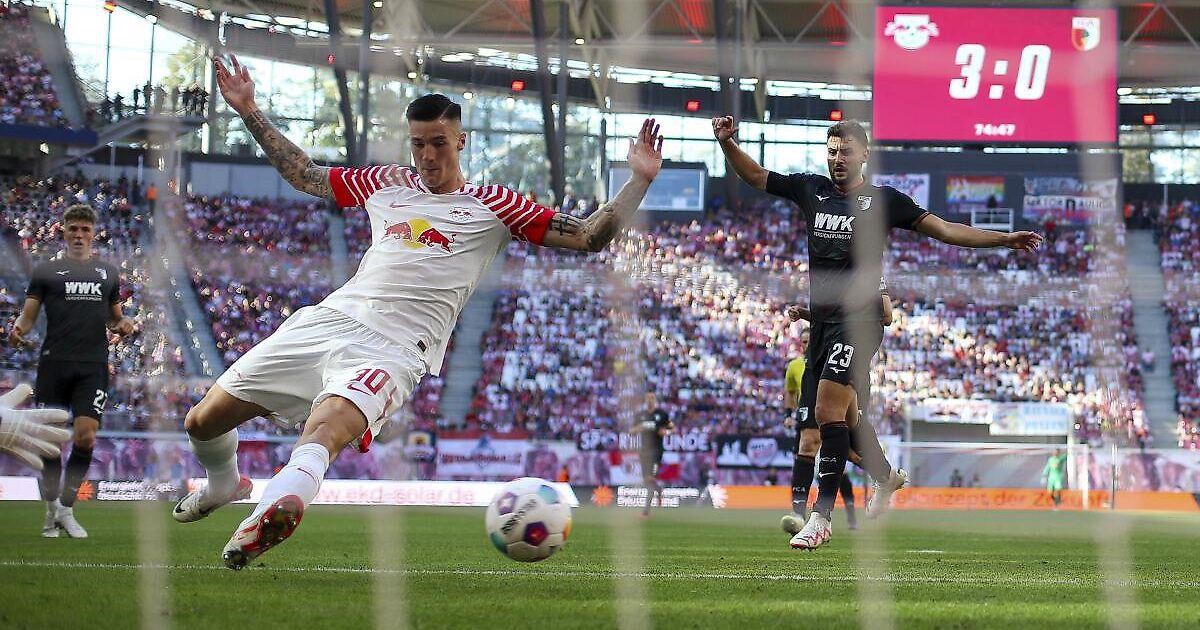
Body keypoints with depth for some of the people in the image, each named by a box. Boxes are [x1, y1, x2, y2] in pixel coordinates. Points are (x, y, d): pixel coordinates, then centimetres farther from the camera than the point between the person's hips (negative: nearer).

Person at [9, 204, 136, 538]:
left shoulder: (108, 273, 17)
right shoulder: (46, 271, 9)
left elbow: (115, 316, 25)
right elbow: (28, 315, 5)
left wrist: (124, 324, 2)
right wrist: (18, 330, -17)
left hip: (93, 366, 1)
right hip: (54, 364, -1)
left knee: (86, 438, -9)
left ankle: (66, 509, 4)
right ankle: (51, 509, 16)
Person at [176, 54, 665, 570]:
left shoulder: (492, 205, 11)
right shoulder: (385, 184, 21)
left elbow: (589, 237, 9)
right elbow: (303, 174, 33)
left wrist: (639, 180, -3)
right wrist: (249, 112, 32)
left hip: (396, 347, -5)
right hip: (331, 316, 5)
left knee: (325, 429, -39)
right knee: (203, 421, 6)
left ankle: (274, 506, -68)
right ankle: (223, 485, 39)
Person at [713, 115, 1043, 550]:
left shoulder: (883, 200, 0)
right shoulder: (811, 189, 11)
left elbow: (944, 229, 2)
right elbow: (755, 175, 16)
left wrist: (1004, 240, -4)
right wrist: (727, 142, -2)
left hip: (857, 320, -5)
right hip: (822, 320, 6)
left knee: (828, 410, -18)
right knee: (842, 415, 14)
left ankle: (821, 514, -17)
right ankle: (886, 476, 41)